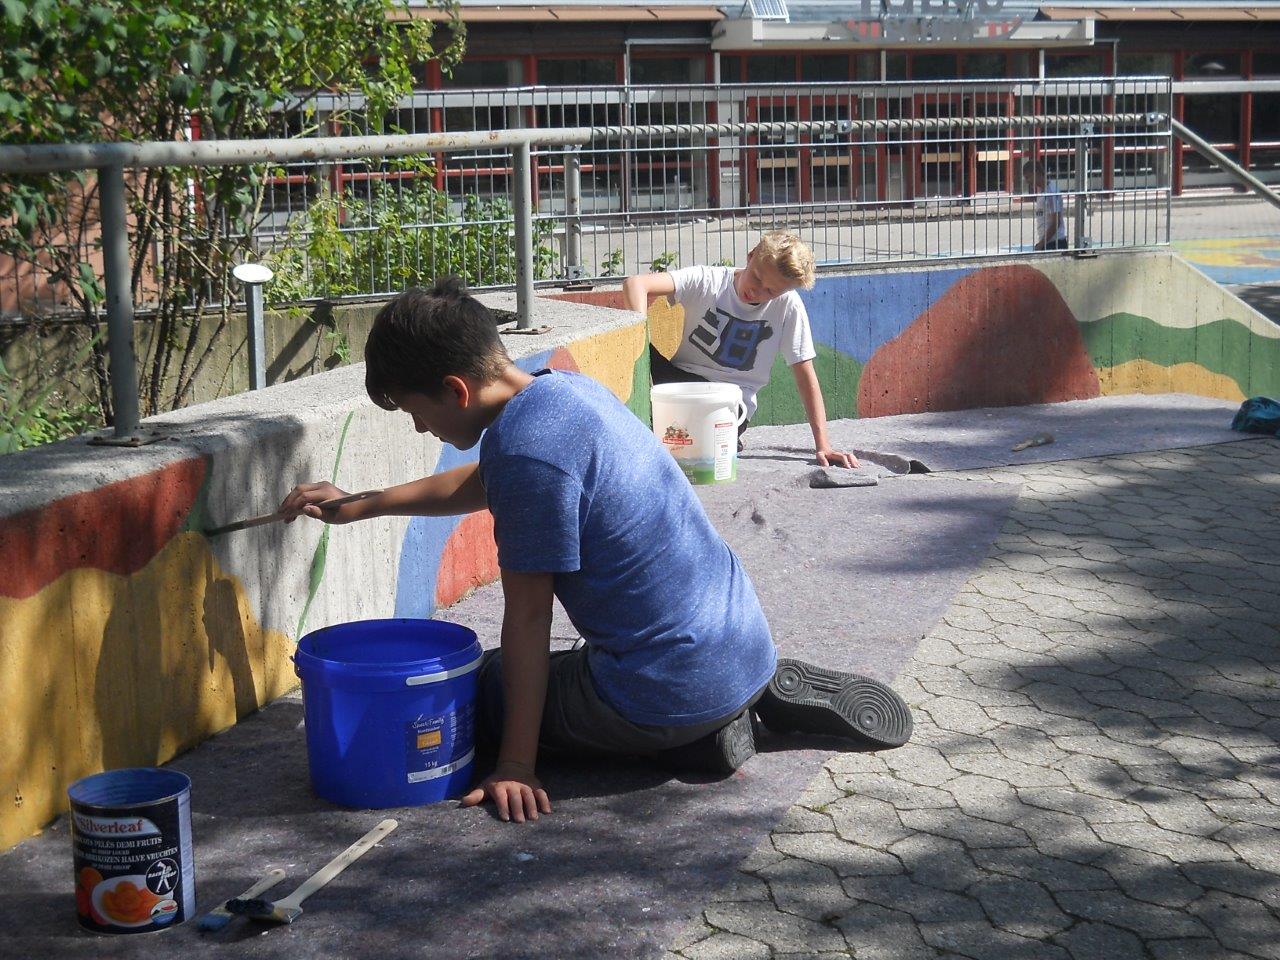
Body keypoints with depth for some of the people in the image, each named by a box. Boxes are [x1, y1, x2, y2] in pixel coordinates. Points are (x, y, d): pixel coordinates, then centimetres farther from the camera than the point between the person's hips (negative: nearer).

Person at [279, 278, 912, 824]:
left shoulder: (526, 449, -21)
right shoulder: (563, 387, 8)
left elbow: (527, 615, -17)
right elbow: (481, 484, 27)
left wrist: (515, 765, -10)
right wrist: (360, 506, 31)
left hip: (675, 687, -9)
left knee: (475, 692, 10)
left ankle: (692, 738, -1)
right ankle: (762, 697, 15)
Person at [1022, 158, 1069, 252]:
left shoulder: (1051, 191, -13)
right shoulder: (1040, 190, 15)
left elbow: (1056, 222, -16)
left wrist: (1041, 244, -17)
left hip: (1054, 243, -9)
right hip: (1044, 242, 9)